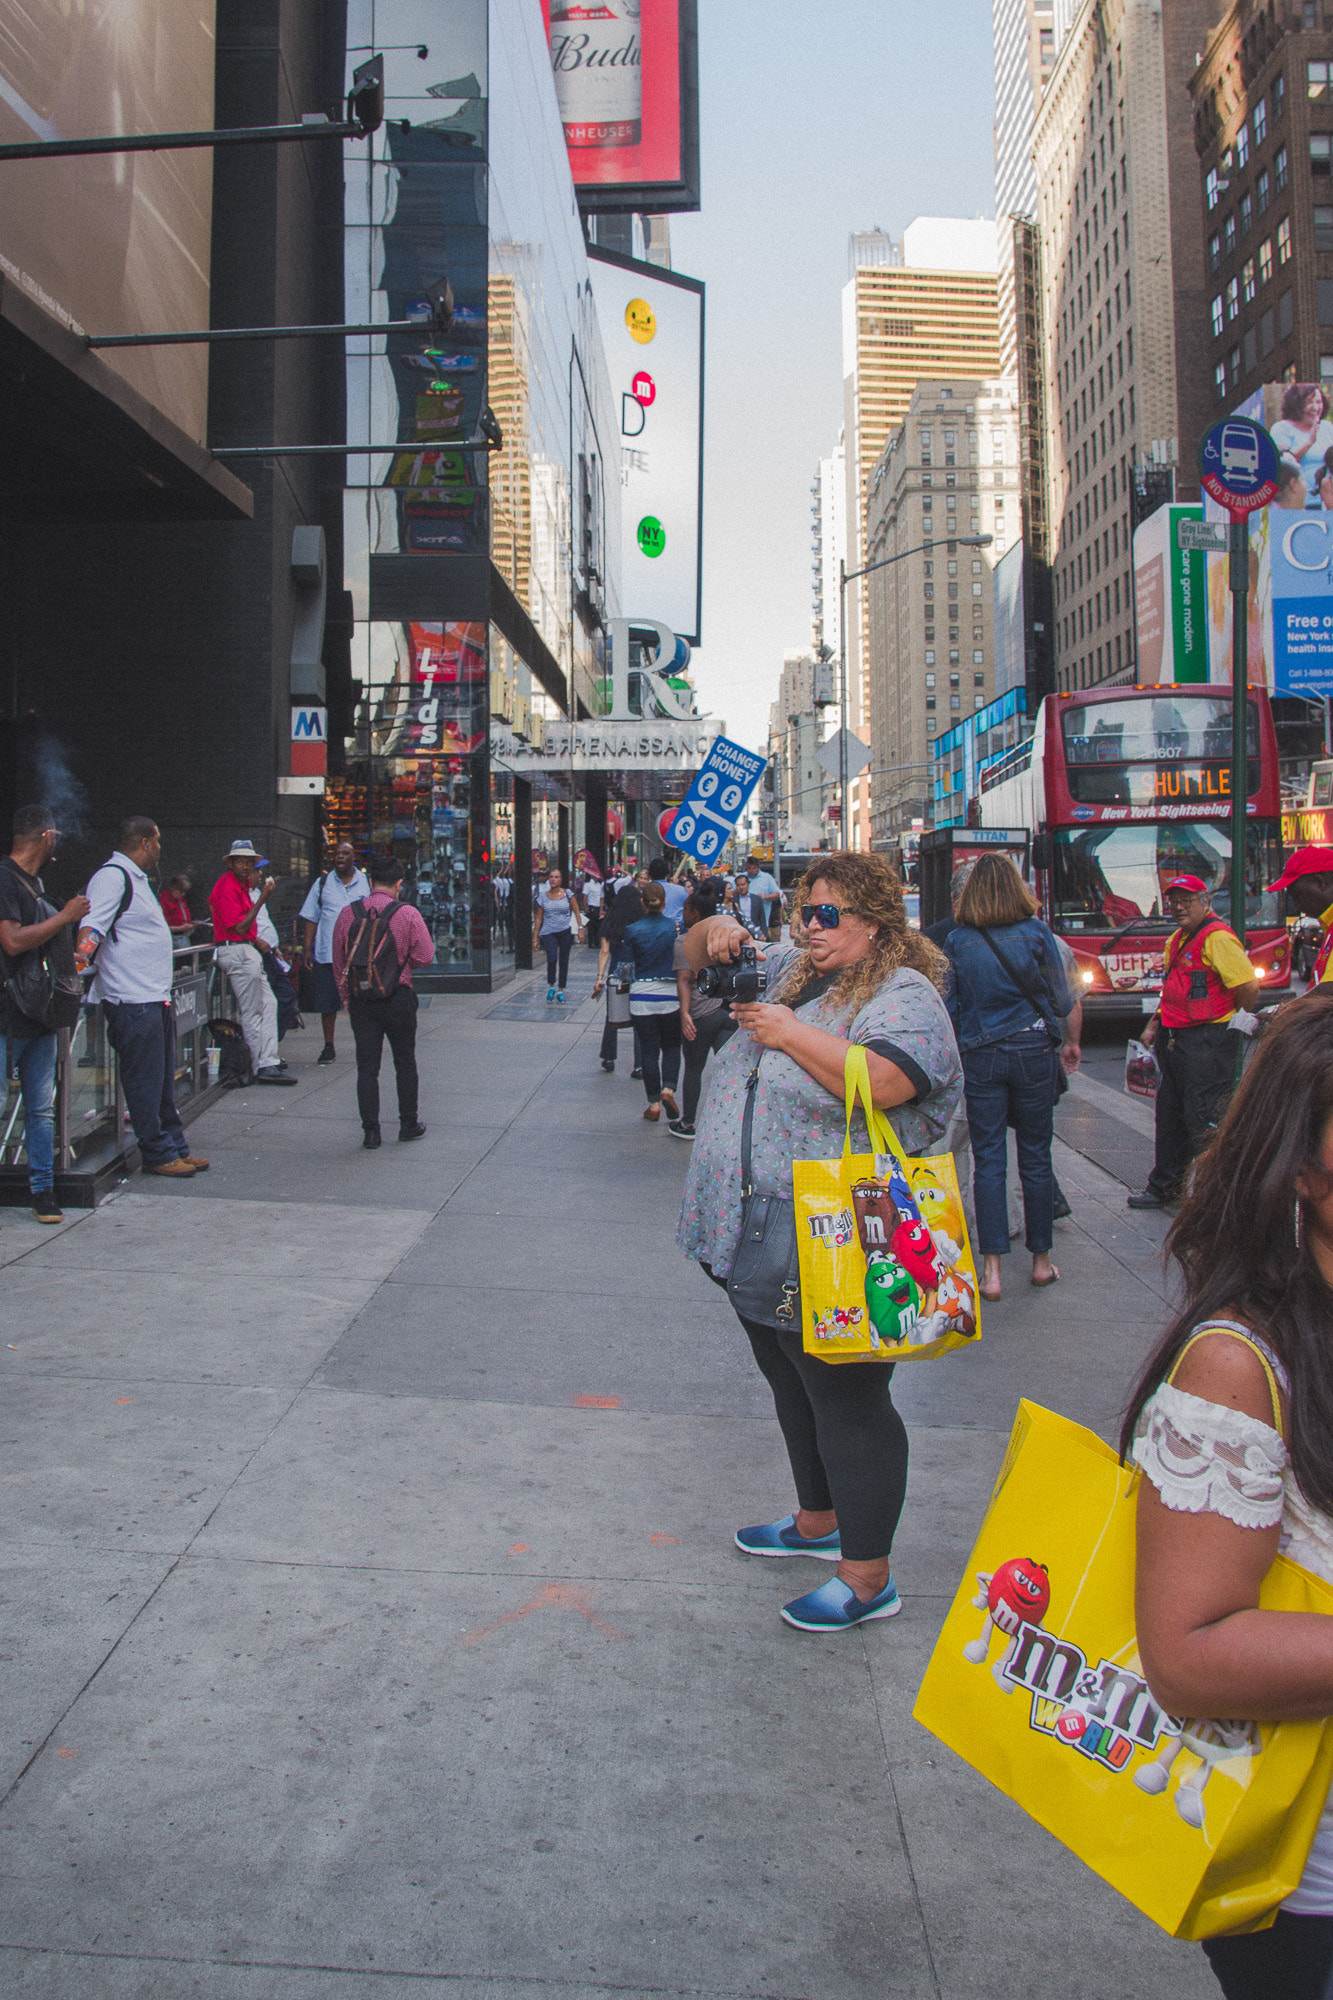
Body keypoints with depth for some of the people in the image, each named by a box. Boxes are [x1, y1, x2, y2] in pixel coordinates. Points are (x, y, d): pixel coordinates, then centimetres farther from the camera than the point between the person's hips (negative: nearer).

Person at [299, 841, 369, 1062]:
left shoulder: (367, 882, 8)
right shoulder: (322, 883, 8)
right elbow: (311, 918, 10)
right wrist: (308, 949, 3)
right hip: (327, 952, 1)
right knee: (327, 1003, 4)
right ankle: (328, 1046, 14)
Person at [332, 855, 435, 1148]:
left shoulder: (348, 914, 0)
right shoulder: (407, 914, -8)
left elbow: (338, 962, 7)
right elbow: (425, 957, -8)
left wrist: (347, 997, 17)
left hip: (360, 1000, 2)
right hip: (398, 998, -2)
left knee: (367, 1066, 5)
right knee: (405, 1062, 13)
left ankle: (370, 1132, 4)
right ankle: (409, 1124, 22)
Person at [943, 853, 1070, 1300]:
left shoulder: (956, 941, -2)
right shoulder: (1035, 932, -4)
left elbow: (949, 1007, 1)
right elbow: (1062, 1002, 1)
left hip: (980, 1057, 0)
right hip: (1033, 1051, 0)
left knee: (988, 1161, 3)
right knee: (1035, 1158, 10)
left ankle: (992, 1268, 0)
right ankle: (1041, 1259, 20)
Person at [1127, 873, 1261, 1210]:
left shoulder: (1217, 937, -15)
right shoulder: (1177, 940, 16)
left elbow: (1249, 987, -19)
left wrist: (1240, 1024, -7)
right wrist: (1155, 1025, 18)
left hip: (1207, 1043, -10)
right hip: (1175, 1040, 10)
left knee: (1203, 1119, -7)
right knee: (1170, 1114, 16)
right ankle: (1164, 1186, 27)